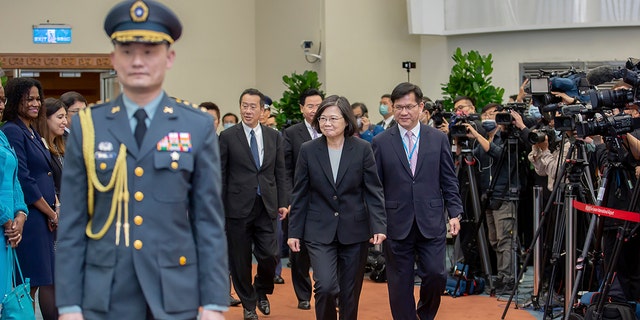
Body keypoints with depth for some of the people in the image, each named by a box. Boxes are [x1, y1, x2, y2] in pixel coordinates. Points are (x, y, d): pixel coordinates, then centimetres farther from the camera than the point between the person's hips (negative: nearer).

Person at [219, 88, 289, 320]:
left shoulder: (274, 137, 8)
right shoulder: (228, 137, -1)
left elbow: (280, 172, 10)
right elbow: (220, 175, 0)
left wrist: (283, 202, 3)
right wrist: (219, 207, -4)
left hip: (266, 206, 2)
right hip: (238, 206, -2)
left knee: (269, 255, -3)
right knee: (240, 260, 5)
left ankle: (261, 291, 26)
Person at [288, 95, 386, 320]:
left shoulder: (362, 149, -3)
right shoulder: (308, 151, -1)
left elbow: (374, 191, -3)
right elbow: (300, 195, 3)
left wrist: (379, 226, -13)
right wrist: (294, 231, 2)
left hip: (354, 231, 1)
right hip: (319, 231, 0)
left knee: (350, 293, 8)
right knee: (325, 286, -16)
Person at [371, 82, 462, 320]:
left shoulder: (438, 139, 4)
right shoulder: (381, 143, 1)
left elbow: (449, 181, 7)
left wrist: (454, 213, 0)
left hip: (431, 222, 1)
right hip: (397, 224, -1)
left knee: (435, 274, -2)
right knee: (400, 283, 4)